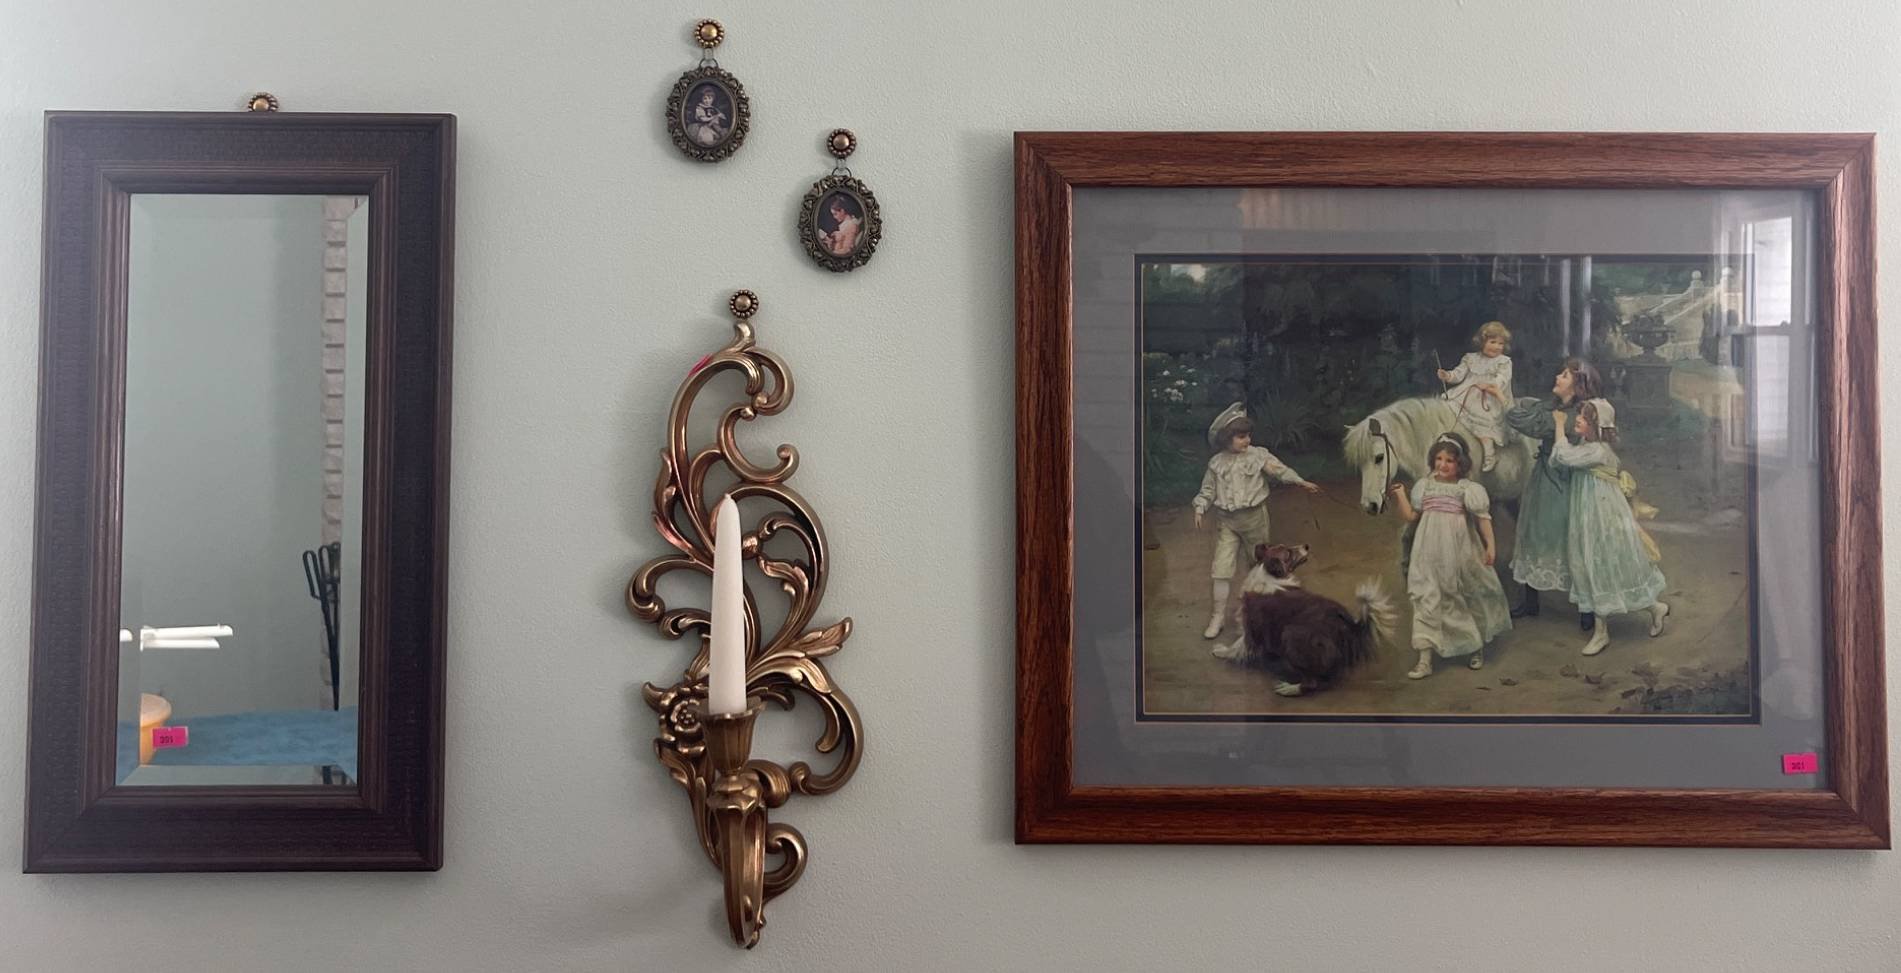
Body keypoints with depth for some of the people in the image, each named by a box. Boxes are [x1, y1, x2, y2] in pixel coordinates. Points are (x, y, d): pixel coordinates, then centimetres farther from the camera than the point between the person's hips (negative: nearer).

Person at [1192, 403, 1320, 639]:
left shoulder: (1258, 455, -4)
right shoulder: (1217, 462, 1)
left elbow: (1280, 469, -12)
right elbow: (1208, 489, 7)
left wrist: (1301, 482, -25)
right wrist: (1200, 509, -8)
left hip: (1253, 517, 0)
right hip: (1226, 521, 1)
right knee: (1221, 568, -5)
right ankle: (1218, 617, 2)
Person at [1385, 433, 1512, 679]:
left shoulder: (1467, 488, -2)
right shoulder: (1424, 485, 5)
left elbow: (1483, 518, -2)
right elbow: (1410, 516, 9)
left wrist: (1490, 545, -10)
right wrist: (1399, 496, -3)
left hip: (1459, 555, -1)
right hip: (1430, 556, 1)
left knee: (1468, 599, 14)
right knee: (1426, 599, -5)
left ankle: (1477, 647, 37)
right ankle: (1424, 659, -5)